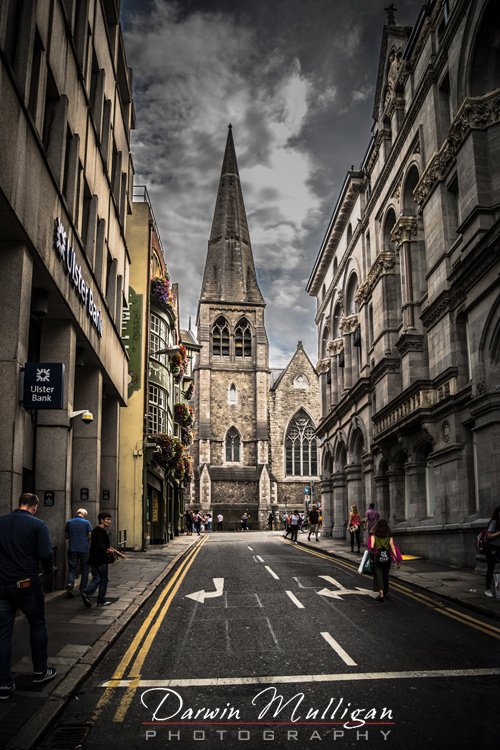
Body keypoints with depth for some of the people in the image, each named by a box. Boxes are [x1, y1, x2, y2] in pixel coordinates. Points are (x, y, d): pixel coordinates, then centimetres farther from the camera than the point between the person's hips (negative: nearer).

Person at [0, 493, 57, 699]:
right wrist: (48, 569, 4)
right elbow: (46, 554, -15)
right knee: (38, 625, 16)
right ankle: (40, 671, 24)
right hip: (26, 584, -3)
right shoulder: (37, 525, -8)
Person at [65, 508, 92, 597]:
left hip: (72, 549, 2)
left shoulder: (69, 522, 5)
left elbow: (66, 536, 12)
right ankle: (83, 589, 16)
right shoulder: (86, 522, -5)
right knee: (84, 570, 10)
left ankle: (69, 583, -23)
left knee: (72, 569, 3)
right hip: (84, 549, -2)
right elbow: (90, 536, -7)